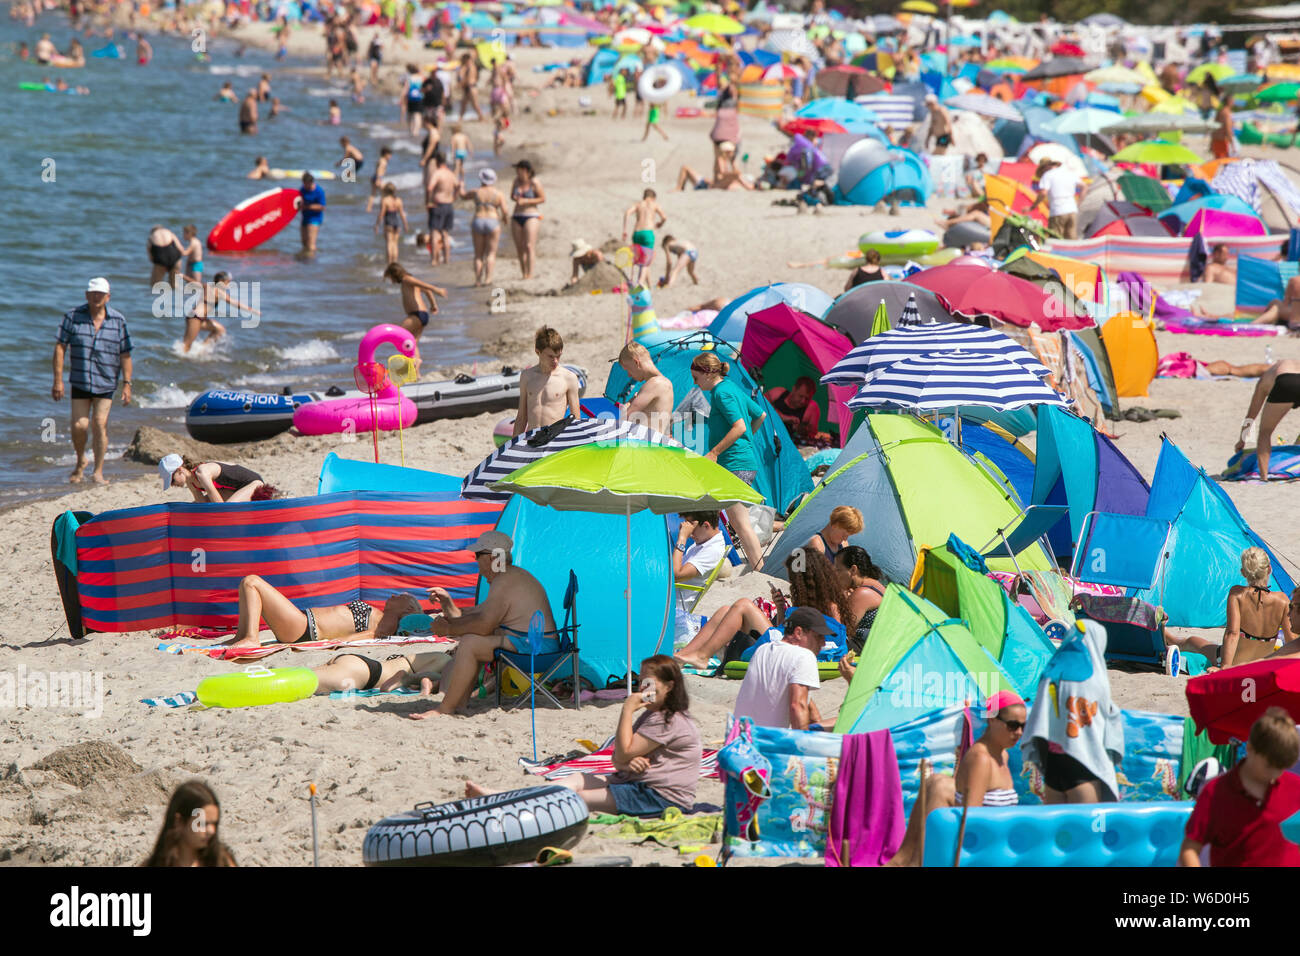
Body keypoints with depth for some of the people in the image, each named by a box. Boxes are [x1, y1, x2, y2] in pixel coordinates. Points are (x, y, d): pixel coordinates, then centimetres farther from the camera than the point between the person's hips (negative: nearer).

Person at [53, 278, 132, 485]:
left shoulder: (118, 320, 2)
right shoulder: (73, 316, 0)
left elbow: (125, 355, 5)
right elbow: (60, 347, -1)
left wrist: (127, 384, 0)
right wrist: (58, 380, -6)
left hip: (106, 382, 0)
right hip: (80, 381, 0)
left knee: (100, 424, -9)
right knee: (79, 425, -4)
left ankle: (98, 471, 1)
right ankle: (80, 462, 24)